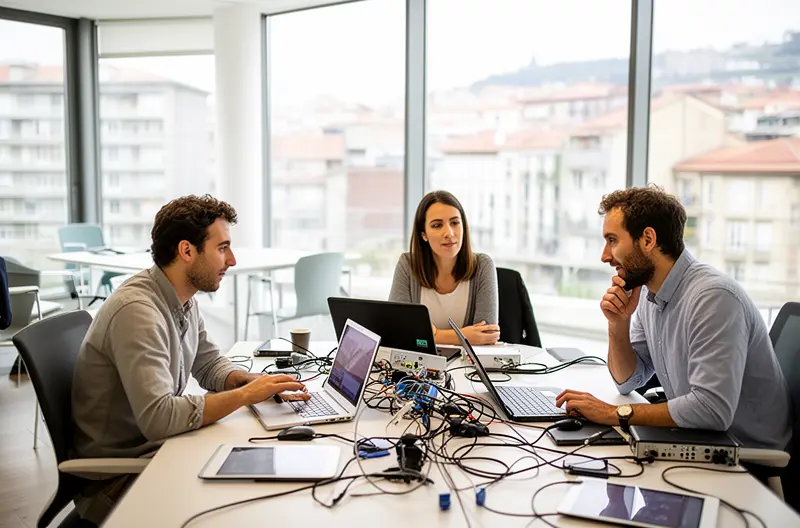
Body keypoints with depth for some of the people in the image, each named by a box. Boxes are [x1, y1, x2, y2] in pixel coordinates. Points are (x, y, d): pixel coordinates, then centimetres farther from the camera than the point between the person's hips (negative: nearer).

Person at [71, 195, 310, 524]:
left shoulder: (184, 300, 3)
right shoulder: (137, 310, -26)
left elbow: (210, 365, 15)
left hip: (158, 445, 8)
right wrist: (246, 394, -26)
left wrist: (259, 383, -6)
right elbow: (157, 418, -34)